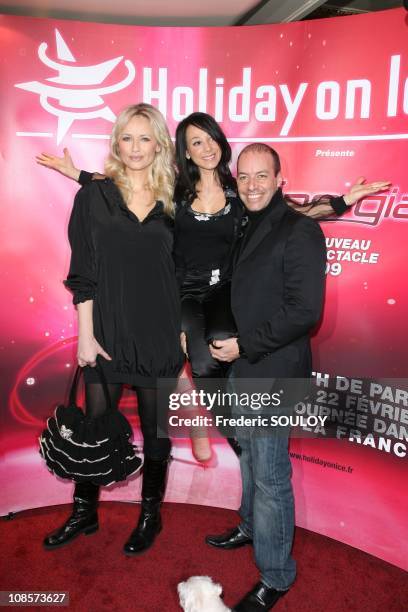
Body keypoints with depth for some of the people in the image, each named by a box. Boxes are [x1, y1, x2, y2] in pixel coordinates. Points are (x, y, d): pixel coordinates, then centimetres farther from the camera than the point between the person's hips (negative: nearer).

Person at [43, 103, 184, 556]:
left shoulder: (170, 202, 4)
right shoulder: (94, 196, -1)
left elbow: (181, 271, 8)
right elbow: (82, 273, -3)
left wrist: (184, 329, 4)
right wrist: (86, 335, -7)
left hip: (160, 334, 1)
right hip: (107, 332, -1)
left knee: (156, 429, 12)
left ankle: (150, 515, 33)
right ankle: (84, 513, 34)